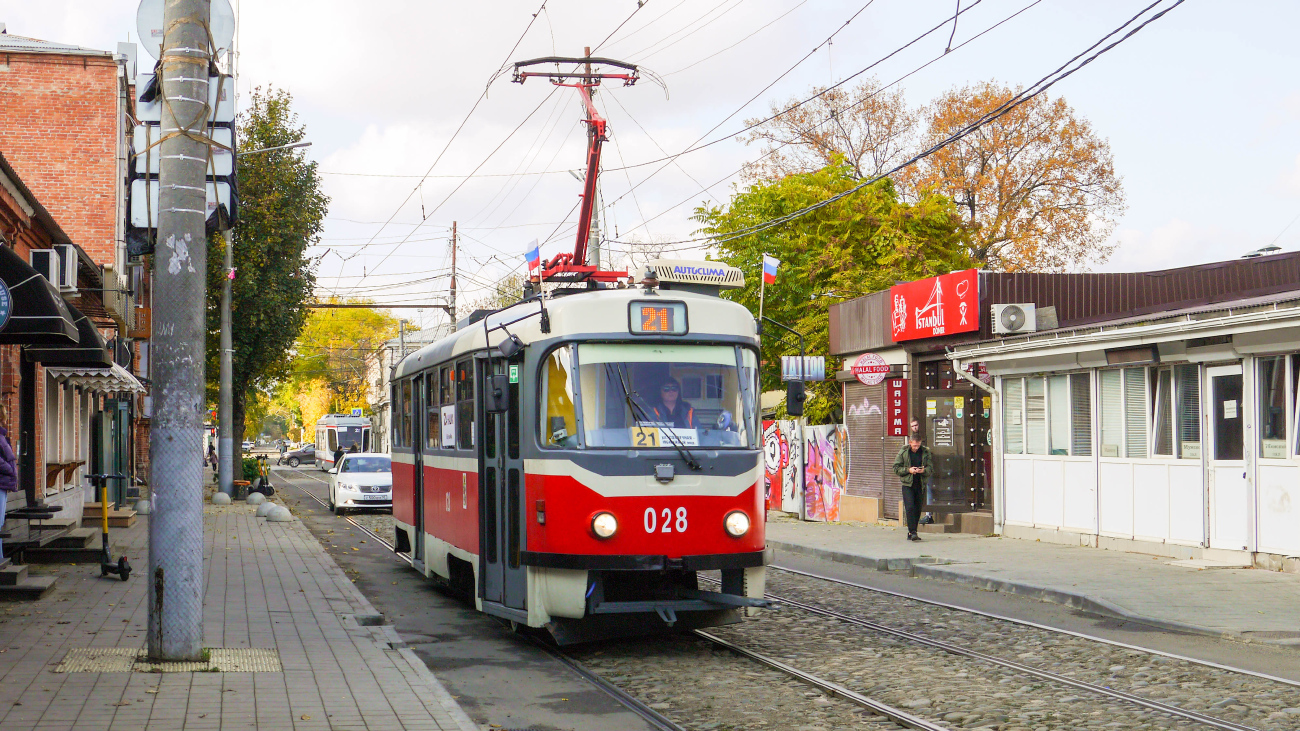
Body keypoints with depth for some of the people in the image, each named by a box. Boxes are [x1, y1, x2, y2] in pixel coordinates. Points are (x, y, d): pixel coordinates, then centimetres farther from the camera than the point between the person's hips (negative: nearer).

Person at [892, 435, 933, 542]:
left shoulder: (925, 452, 5)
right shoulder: (903, 452, 0)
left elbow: (930, 468, 6)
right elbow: (896, 468, 1)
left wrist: (924, 470, -16)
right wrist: (908, 470, -14)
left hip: (920, 485, 2)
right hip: (907, 485, -2)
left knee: (918, 509, 5)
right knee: (910, 507, -14)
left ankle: (911, 533, 15)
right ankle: (912, 532, -15)